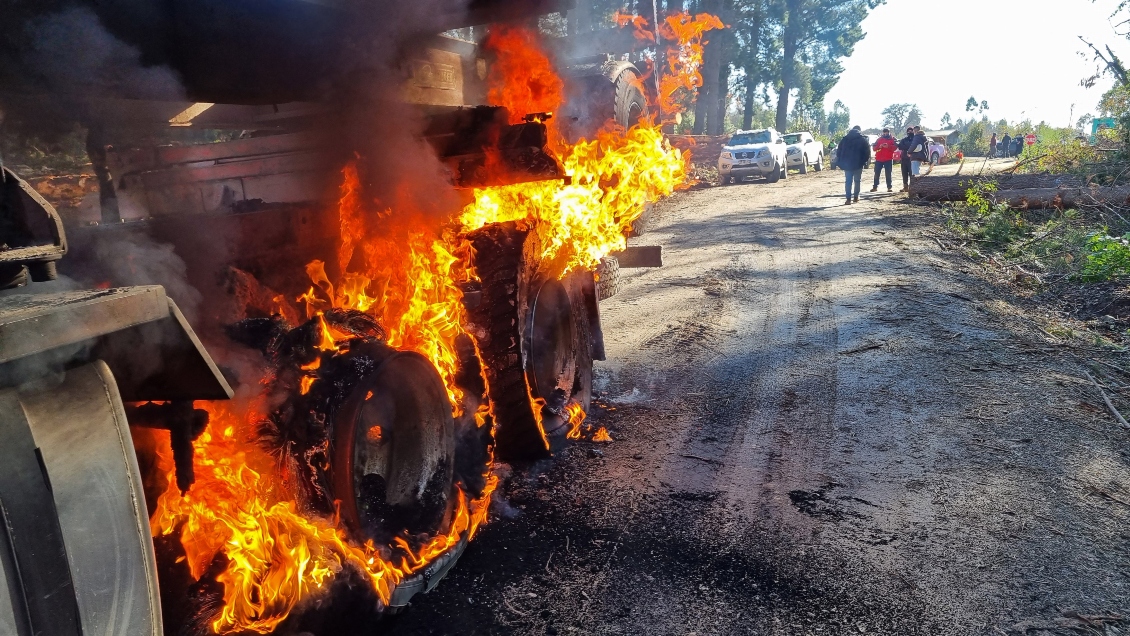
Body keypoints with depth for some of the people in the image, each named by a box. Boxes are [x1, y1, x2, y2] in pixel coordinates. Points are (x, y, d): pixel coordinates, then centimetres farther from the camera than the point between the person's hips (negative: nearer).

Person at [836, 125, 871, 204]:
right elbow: (867, 150, -4)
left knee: (848, 181, 1)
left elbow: (839, 151, 7)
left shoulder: (845, 139, 7)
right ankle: (856, 197, 13)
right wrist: (865, 160, 5)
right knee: (857, 181, 12)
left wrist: (840, 162, 11)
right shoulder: (862, 139, -1)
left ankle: (848, 199, -8)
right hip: (858, 163, -1)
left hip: (847, 163, 1)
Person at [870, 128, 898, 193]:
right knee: (877, 173, 2)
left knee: (888, 173, -2)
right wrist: (879, 146, -14)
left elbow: (895, 147, -7)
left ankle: (889, 187, 0)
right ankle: (875, 186, 8)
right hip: (879, 159, 2)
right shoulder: (879, 139, 13)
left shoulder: (892, 139, 6)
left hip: (888, 159, -2)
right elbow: (874, 147, 6)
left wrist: (888, 146, -22)